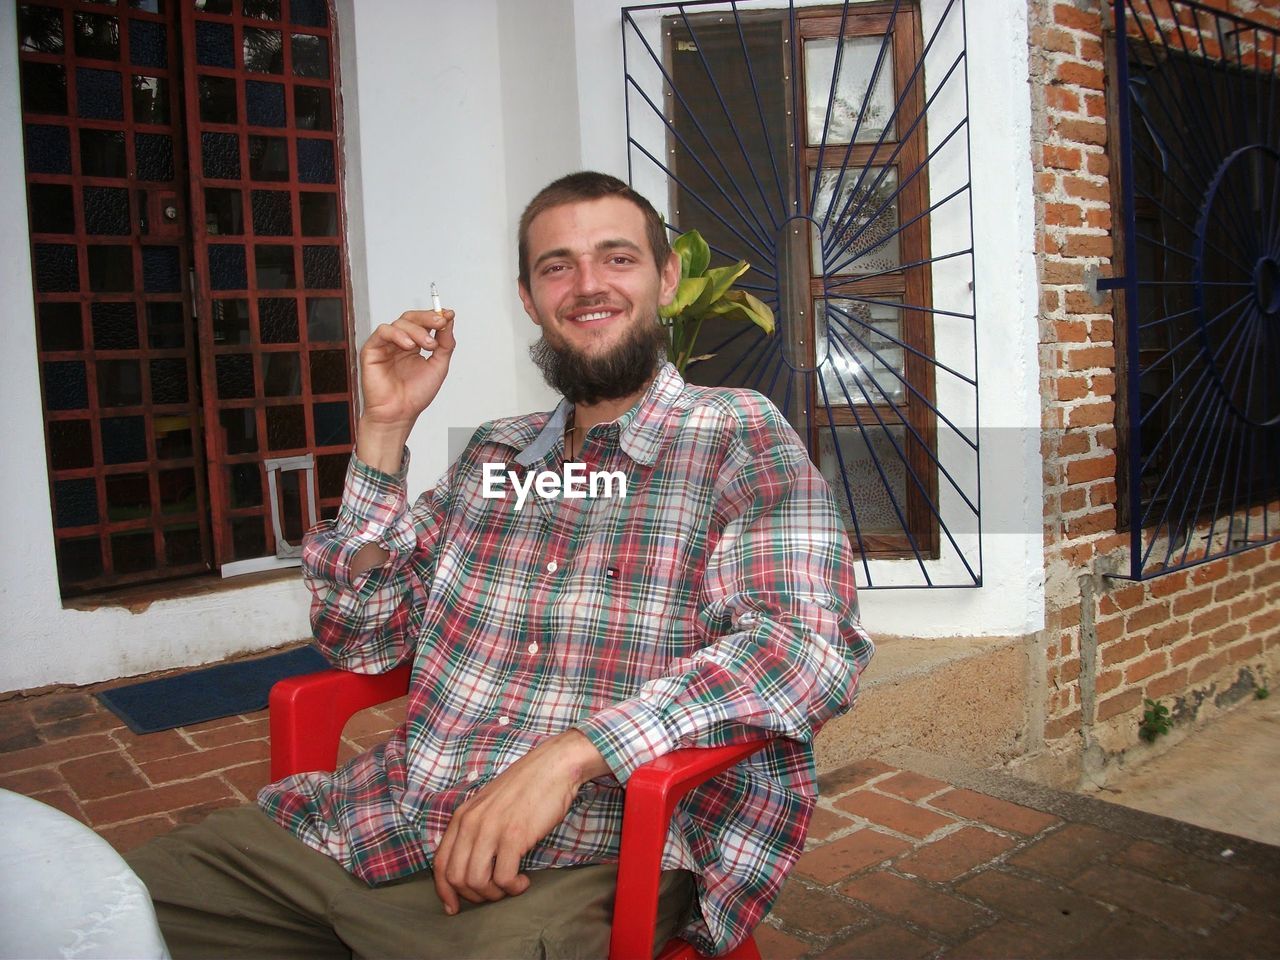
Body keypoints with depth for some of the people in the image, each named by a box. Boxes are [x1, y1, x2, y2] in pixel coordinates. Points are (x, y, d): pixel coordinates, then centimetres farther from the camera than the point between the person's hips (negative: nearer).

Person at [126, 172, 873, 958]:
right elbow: (364, 641, 13)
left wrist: (574, 749, -26)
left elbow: (817, 645, -17)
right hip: (378, 826, 5)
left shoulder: (738, 437, -4)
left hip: (577, 857, -4)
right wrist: (385, 431, 3)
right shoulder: (494, 457, 14)